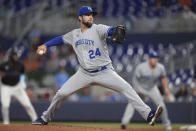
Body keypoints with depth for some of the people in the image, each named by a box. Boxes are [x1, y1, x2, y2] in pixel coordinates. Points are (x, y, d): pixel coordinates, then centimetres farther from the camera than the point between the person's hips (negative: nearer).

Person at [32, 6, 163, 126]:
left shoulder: (98, 29, -9)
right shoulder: (74, 34, 7)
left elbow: (108, 30, -31)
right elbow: (61, 38, 26)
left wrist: (116, 29, -54)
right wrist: (46, 45, 16)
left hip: (104, 72, -4)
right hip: (84, 74, 4)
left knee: (126, 88, -21)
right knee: (61, 93, 0)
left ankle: (148, 115, -24)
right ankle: (45, 118, 22)